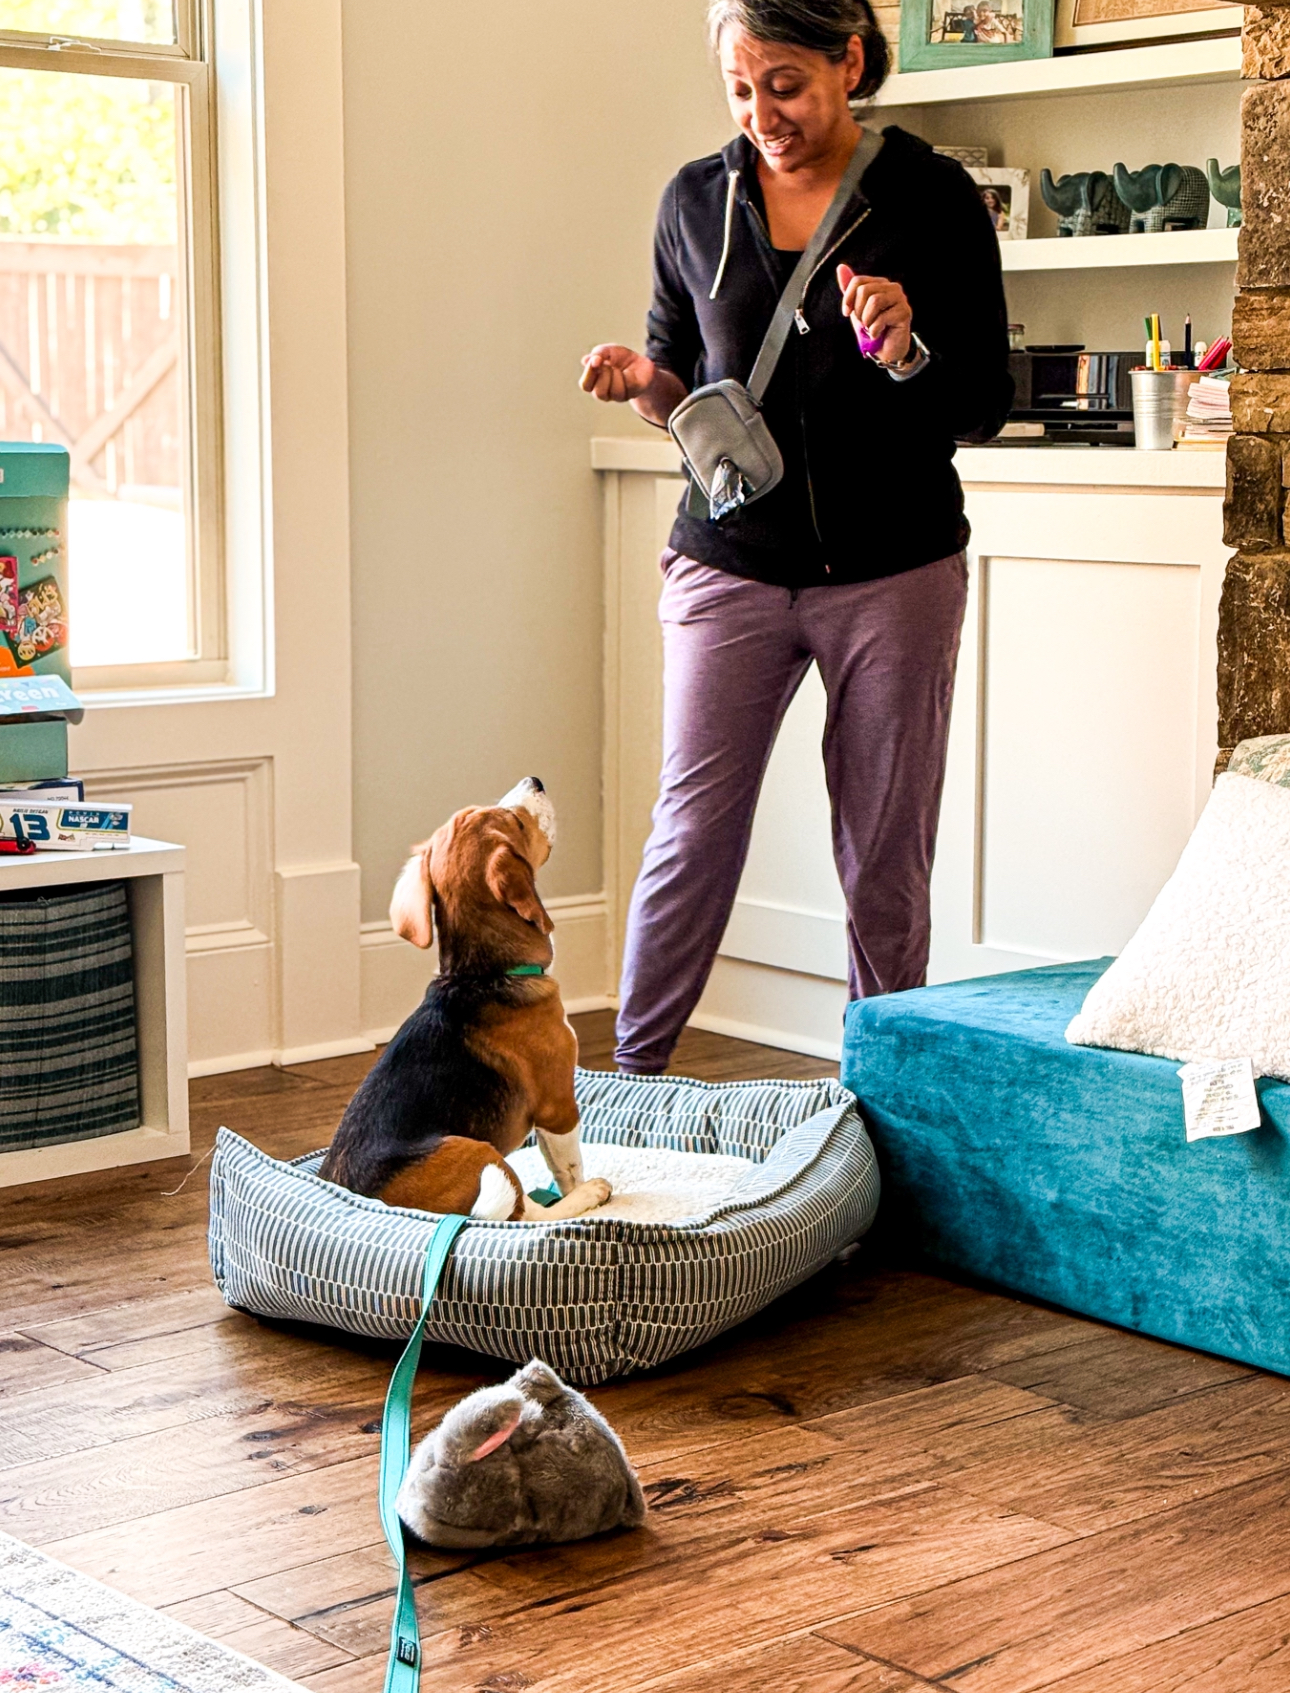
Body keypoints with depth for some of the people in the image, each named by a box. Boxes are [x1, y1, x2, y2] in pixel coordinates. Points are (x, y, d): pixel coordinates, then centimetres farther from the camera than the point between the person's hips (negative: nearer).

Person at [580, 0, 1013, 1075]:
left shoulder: (932, 197, -3)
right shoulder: (696, 202, 4)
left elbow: (986, 406, -2)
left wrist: (908, 353, -21)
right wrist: (645, 383, -8)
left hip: (893, 571, -1)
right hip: (730, 563, 1)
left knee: (886, 858, 4)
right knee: (692, 834, -1)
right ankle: (629, 1079, 11)